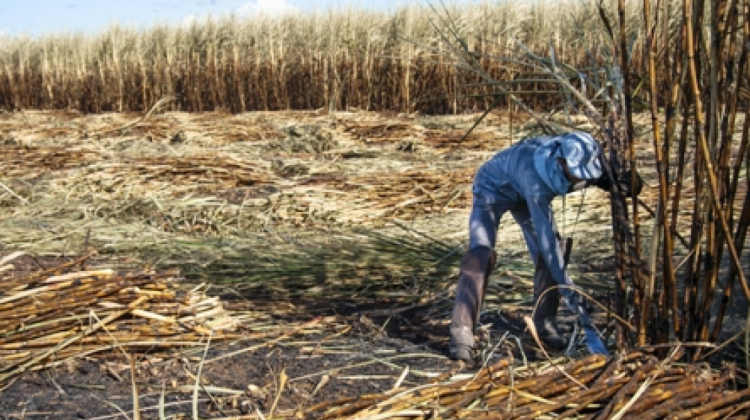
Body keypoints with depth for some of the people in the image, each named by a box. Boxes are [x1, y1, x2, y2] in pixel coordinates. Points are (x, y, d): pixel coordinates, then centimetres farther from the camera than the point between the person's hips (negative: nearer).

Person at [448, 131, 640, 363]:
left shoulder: (576, 157, -26)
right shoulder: (534, 178, -45)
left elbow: (602, 177, -1)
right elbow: (545, 233, -43)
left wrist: (620, 182, -25)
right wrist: (567, 286, -42)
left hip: (523, 193, 6)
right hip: (493, 189, -6)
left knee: (546, 255, -7)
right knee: (481, 255, -22)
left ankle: (544, 323, 7)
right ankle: (461, 331, -20)